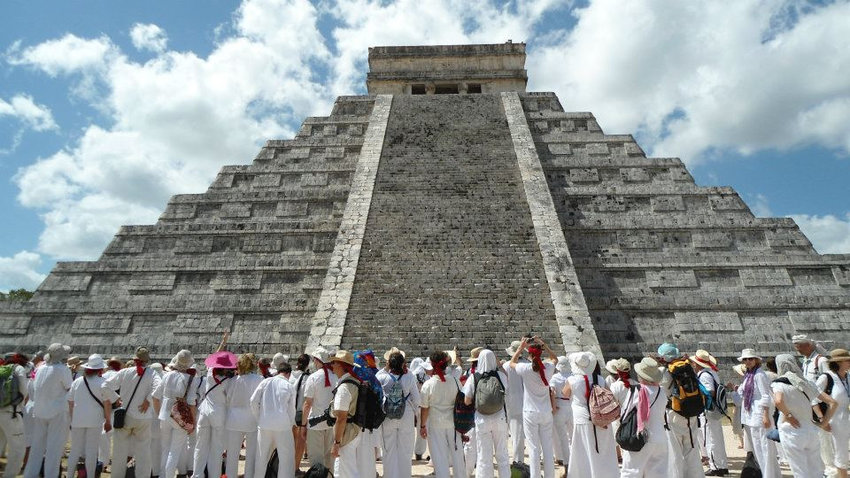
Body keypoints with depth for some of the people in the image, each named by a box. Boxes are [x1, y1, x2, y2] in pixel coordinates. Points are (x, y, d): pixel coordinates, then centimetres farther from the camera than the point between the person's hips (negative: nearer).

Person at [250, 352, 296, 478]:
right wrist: (292, 423, 16)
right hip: (283, 425, -3)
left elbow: (253, 401, 2)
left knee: (261, 457, 16)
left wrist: (258, 418, 12)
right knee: (286, 458, 4)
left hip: (264, 424, 3)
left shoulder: (266, 381, 5)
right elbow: (291, 409, 3)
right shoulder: (290, 386, 1)